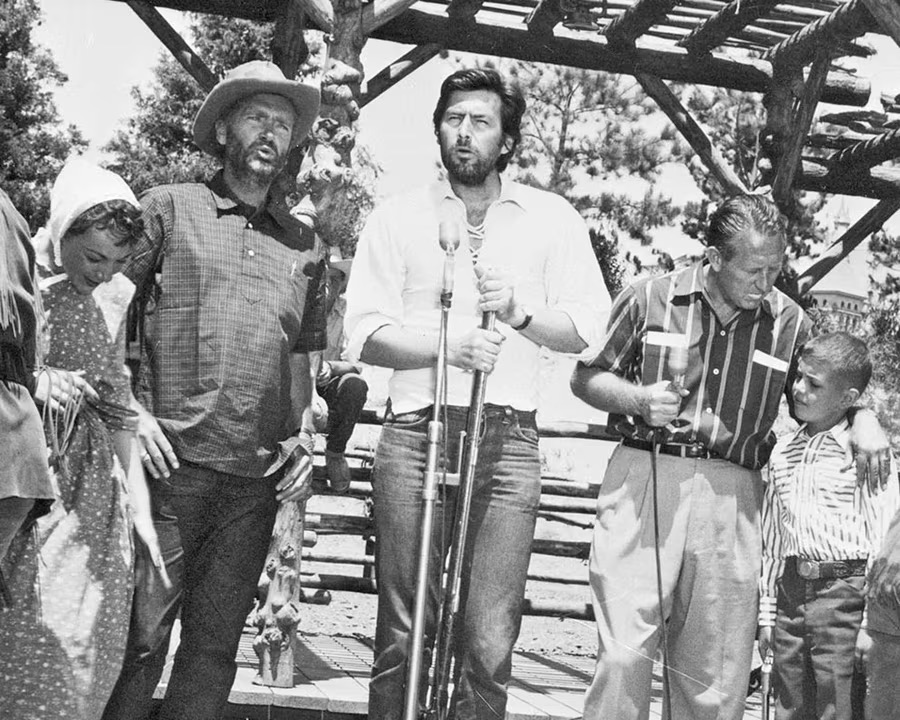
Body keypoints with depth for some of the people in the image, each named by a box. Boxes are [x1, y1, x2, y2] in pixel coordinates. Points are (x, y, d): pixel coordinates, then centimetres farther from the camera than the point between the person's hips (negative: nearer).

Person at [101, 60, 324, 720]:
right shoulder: (169, 208, 5)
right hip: (172, 465, -3)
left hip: (258, 479, 4)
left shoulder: (303, 245, 16)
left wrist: (302, 441, 7)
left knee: (215, 647, 8)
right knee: (140, 635, -4)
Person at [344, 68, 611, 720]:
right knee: (402, 633, 0)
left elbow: (588, 328, 7)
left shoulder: (552, 218, 12)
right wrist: (446, 347, -13)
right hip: (414, 433, 0)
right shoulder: (399, 217, 11)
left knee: (490, 642, -4)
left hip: (508, 440, 0)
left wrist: (521, 312, -12)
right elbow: (366, 335, 3)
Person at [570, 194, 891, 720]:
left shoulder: (790, 322, 8)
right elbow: (586, 377, 10)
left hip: (732, 498, 2)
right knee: (625, 654, -8)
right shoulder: (650, 299, 2)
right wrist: (638, 399, -9)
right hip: (644, 479, -2)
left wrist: (861, 418, 1)